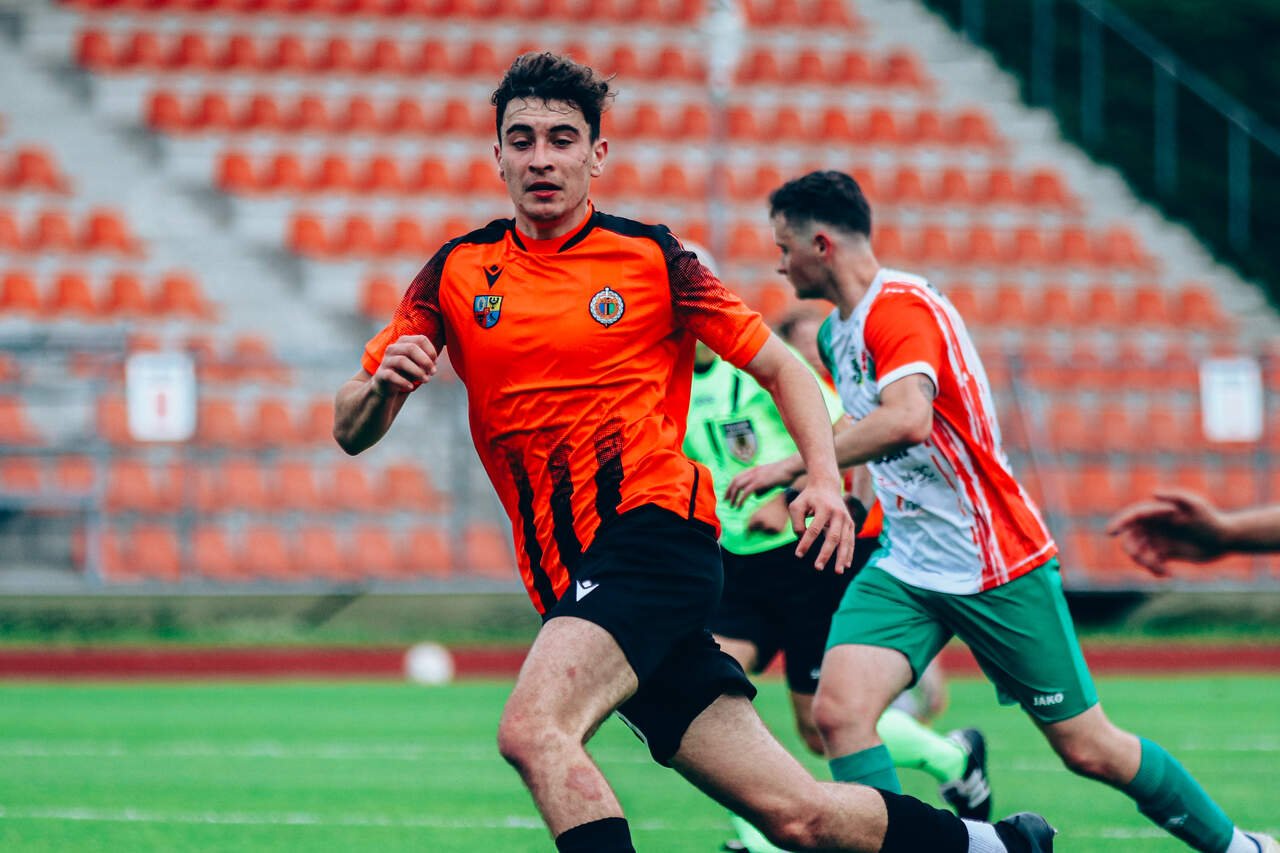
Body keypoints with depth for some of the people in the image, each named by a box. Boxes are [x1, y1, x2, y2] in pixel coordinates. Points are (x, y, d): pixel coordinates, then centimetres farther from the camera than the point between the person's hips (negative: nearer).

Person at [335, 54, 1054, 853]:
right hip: (570, 579, 4)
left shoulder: (651, 258, 2)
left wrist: (826, 482, -9)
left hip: (655, 529, -4)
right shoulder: (457, 273, 10)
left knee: (533, 730, -30)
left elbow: (781, 368, 8)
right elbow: (351, 429, 9)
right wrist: (382, 386, -15)